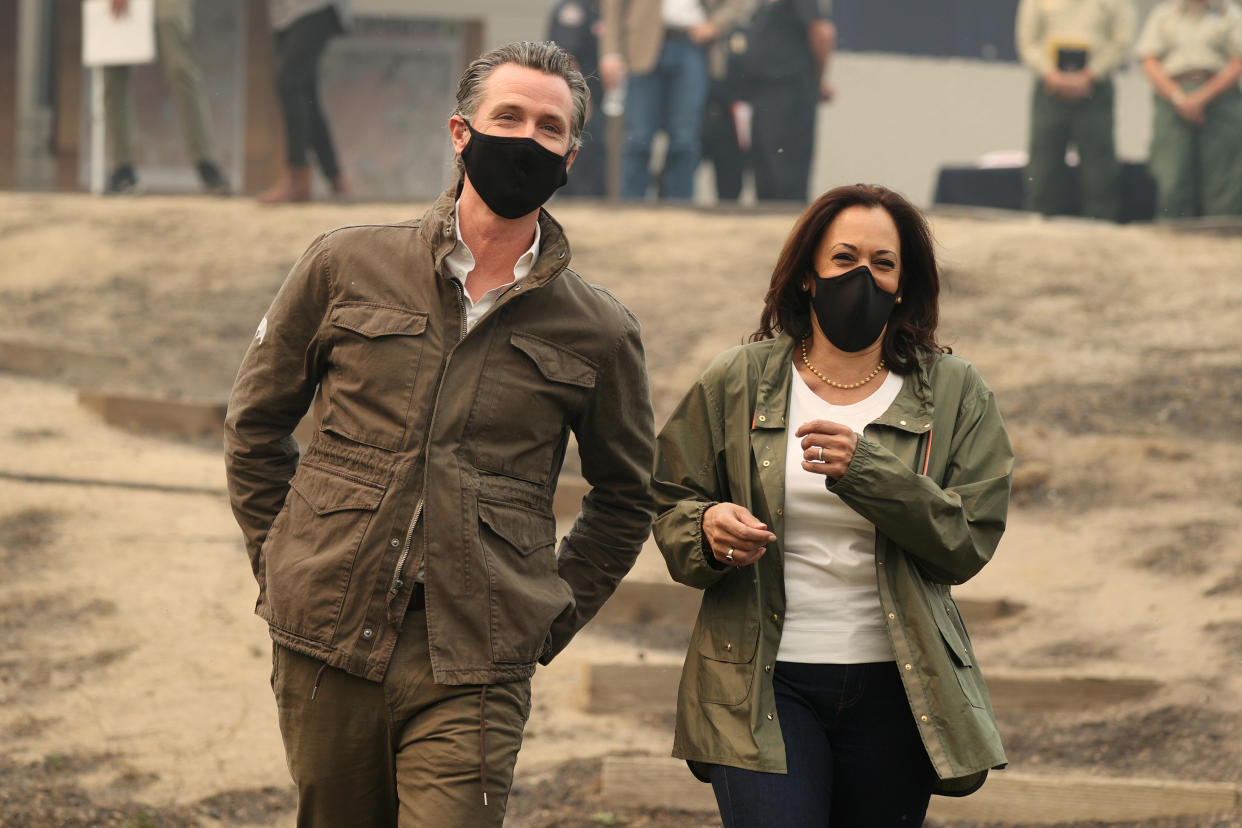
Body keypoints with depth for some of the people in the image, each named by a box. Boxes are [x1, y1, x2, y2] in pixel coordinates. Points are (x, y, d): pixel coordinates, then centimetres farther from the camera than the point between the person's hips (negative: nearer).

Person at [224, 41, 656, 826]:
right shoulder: (348, 266, 5)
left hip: (472, 676, -1)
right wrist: (280, 560, 9)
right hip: (326, 648, 1)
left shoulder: (599, 332, 5)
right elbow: (257, 422, 15)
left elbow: (624, 497, 19)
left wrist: (550, 620, 9)